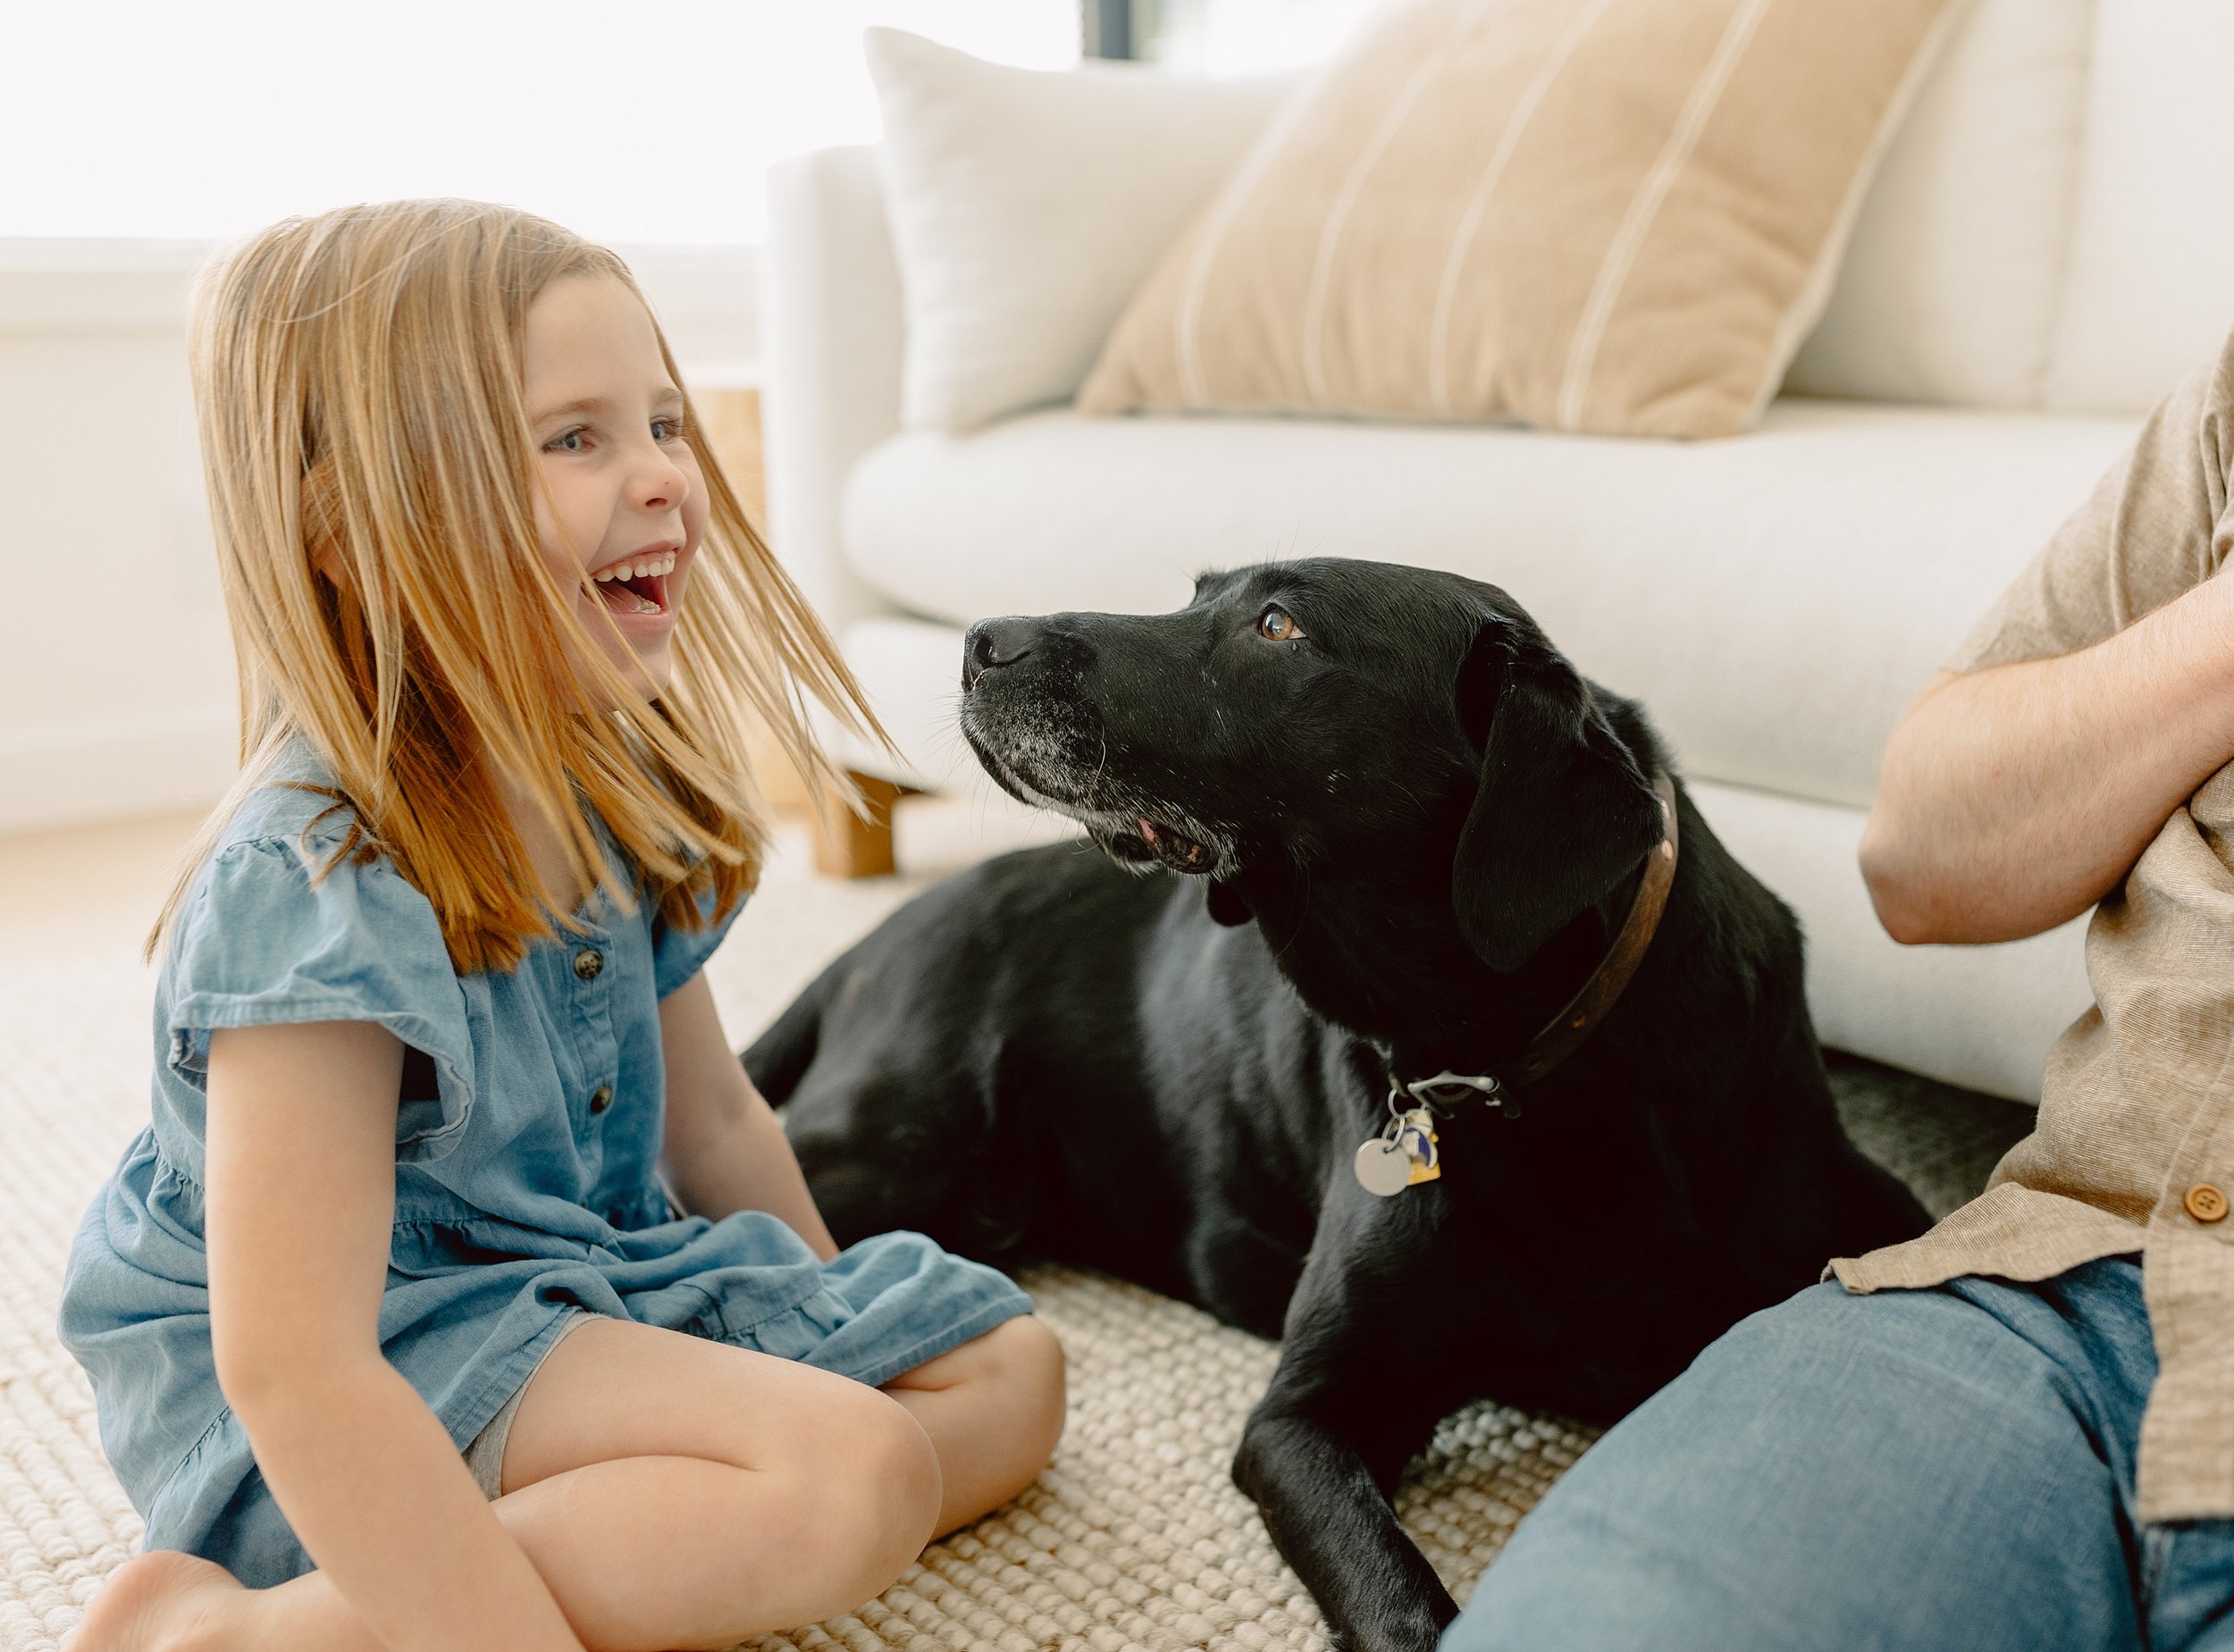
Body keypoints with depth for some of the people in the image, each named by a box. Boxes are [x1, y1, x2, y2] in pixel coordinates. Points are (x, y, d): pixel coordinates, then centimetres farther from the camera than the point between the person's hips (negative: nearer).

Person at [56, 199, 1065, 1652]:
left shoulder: (625, 792, -1)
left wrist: (844, 1333, 15)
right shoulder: (318, 884, -27)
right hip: (377, 1392, -8)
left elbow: (714, 1120, 12)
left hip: (588, 1280, 9)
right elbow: (292, 1372, -32)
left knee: (1010, 1369, 9)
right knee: (856, 1472, -28)